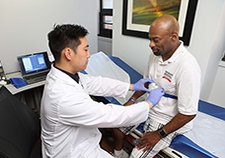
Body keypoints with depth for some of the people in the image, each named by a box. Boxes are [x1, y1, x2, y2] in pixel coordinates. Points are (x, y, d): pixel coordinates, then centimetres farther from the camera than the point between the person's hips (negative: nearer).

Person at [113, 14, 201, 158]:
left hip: (168, 120, -7)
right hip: (149, 107, 7)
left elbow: (189, 113, -25)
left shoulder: (188, 67, -30)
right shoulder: (155, 54, -5)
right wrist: (132, 100, 2)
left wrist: (160, 134, -19)